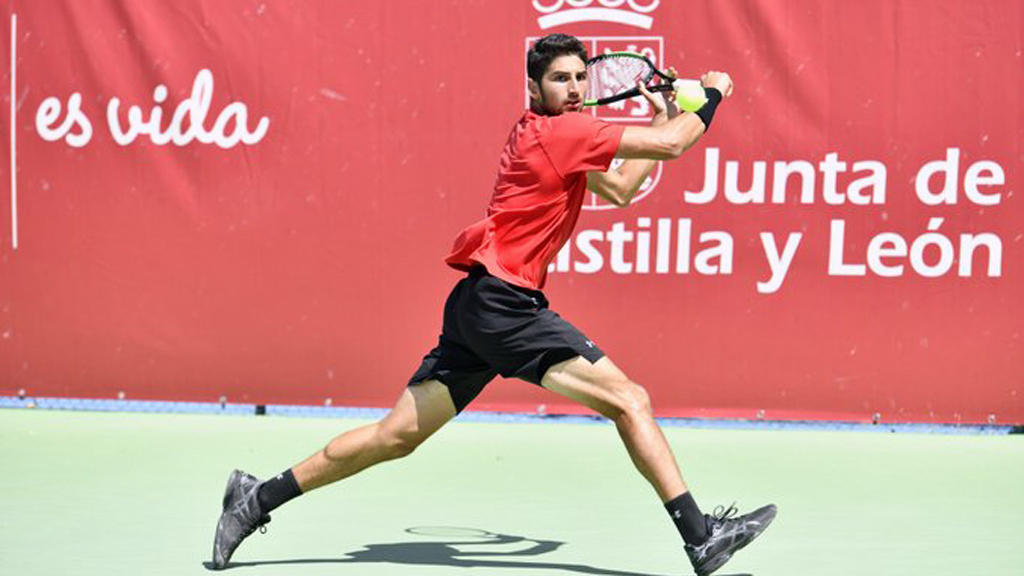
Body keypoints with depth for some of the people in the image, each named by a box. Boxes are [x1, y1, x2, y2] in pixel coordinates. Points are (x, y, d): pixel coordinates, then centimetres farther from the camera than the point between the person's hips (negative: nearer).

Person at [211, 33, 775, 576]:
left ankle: (258, 497, 15)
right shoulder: (557, 129, -9)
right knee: (629, 401, -10)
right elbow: (671, 145, -10)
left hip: (480, 306, 10)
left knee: (396, 436, 11)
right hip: (500, 299, -10)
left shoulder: (556, 134, 19)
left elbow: (619, 189, 29)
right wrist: (712, 96, 7)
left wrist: (663, 116, 28)